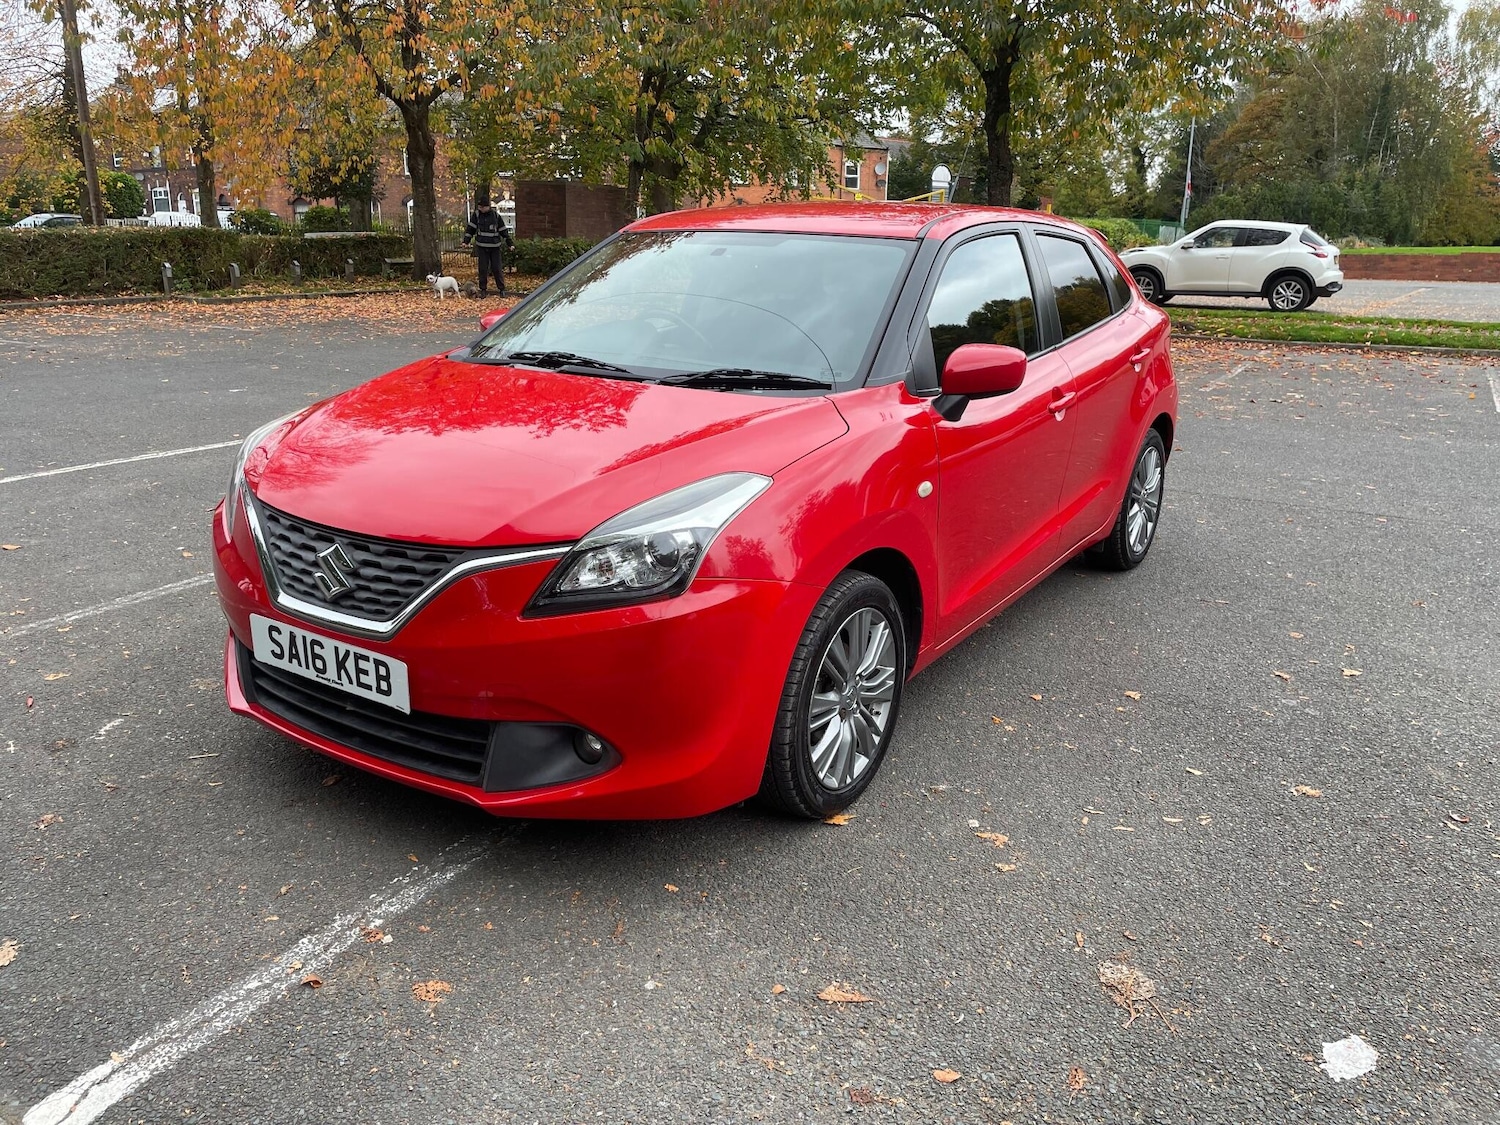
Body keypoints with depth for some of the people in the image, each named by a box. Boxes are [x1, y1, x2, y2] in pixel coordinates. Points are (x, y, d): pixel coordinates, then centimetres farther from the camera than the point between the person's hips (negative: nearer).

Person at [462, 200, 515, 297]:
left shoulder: (496, 215, -2)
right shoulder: (477, 214, -1)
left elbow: (503, 231, 4)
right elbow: (470, 228, 2)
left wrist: (510, 243, 1)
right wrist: (466, 241, -6)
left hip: (495, 247, -1)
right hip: (482, 246, 1)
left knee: (497, 268, 2)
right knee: (483, 269, 1)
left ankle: (501, 289, 13)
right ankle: (483, 290, 11)